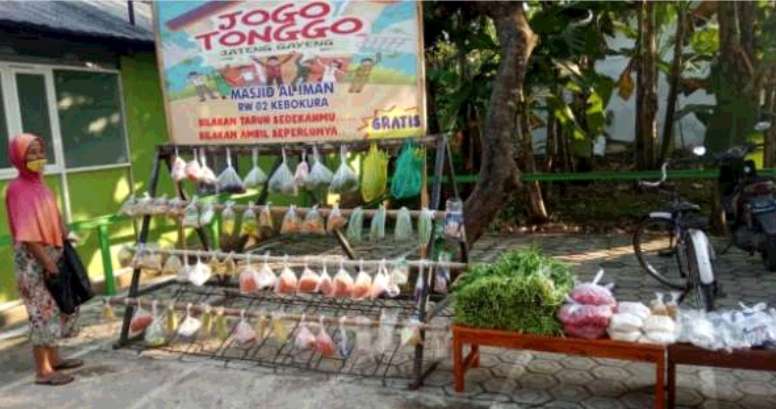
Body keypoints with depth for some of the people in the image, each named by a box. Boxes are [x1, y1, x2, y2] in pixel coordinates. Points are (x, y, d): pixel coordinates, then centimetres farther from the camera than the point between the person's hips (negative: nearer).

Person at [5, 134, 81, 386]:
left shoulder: (39, 183, 11)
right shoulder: (18, 189, -16)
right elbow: (27, 234, -20)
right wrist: (47, 262, -20)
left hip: (52, 254, 9)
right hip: (33, 261, -9)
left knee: (55, 308, 15)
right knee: (43, 311, -5)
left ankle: (54, 359, 28)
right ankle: (43, 371, 4)